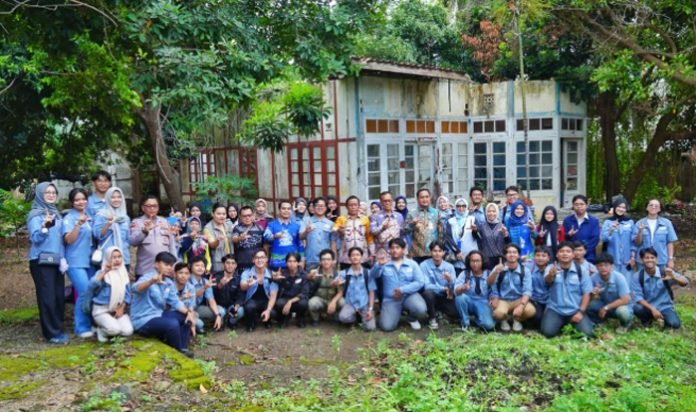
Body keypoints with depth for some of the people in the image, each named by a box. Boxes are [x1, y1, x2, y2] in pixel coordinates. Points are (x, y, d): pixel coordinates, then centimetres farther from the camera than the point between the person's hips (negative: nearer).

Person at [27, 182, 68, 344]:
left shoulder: (56, 214, 14)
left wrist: (63, 257, 12)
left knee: (59, 296, 6)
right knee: (47, 297, -6)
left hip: (57, 260, 6)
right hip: (41, 261, -6)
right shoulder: (35, 214, -5)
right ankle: (52, 333, -2)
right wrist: (45, 226, -32)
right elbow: (35, 238, -14)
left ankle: (59, 329, 16)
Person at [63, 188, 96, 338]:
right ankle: (82, 328, -1)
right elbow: (69, 240, -16)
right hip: (76, 262, -6)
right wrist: (78, 224, -27)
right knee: (85, 293, -12)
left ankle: (91, 324, 21)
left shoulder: (89, 216, 11)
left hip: (90, 261, 6)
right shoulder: (69, 218, -5)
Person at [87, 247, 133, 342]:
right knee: (114, 329, -29)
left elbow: (127, 293, 11)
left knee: (128, 331, -17)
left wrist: (121, 308, -1)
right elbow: (91, 286, -27)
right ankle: (101, 331, 6)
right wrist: (104, 272, -31)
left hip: (119, 309, 5)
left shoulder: (124, 273, 8)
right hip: (101, 309, -5)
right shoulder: (102, 273, -7)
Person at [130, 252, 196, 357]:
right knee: (172, 324, -31)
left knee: (187, 316, 2)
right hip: (143, 320, -9)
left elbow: (175, 302, 4)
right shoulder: (148, 277, -18)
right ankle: (177, 352, -9)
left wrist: (188, 312, -15)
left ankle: (182, 349, -2)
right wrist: (151, 281, -61)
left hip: (159, 315, 9)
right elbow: (135, 289, -40)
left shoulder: (169, 283, 8)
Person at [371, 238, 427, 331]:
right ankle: (397, 312, 16)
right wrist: (379, 265, -30)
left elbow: (420, 282, -4)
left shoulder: (412, 264, 5)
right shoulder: (385, 264, 6)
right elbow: (373, 275, -10)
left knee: (421, 310, -31)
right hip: (390, 299, 0)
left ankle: (412, 318, 7)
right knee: (386, 326, -18)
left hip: (409, 295, 0)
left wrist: (403, 290, -15)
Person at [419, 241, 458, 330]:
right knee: (428, 292, -36)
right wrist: (444, 288, -24)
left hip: (445, 297, 2)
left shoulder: (449, 266, -5)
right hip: (431, 296, -2)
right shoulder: (424, 265, -14)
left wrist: (450, 280, -33)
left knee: (456, 312, -23)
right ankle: (432, 318, -8)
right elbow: (426, 286, -20)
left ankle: (440, 311, 14)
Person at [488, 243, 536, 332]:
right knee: (498, 313, -34)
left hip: (519, 300, 1)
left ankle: (517, 320, 7)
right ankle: (504, 321, 6)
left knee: (530, 311, -29)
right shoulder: (499, 268, -5)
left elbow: (527, 290, -12)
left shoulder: (525, 270, -3)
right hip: (502, 300, -1)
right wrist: (495, 272, -39)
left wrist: (521, 305, -28)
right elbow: (489, 284, -19)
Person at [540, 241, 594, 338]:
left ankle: (572, 324, 16)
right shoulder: (551, 268, -3)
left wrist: (581, 311, -9)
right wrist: (550, 275, -51)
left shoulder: (581, 270, 1)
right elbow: (547, 281, -26)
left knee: (586, 333, -18)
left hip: (575, 310, 1)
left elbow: (586, 293, 2)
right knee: (548, 332, -22)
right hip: (555, 309, -1)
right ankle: (562, 324, 13)